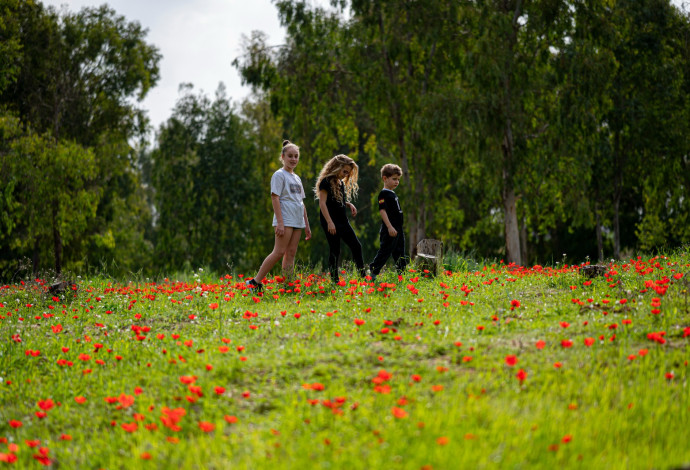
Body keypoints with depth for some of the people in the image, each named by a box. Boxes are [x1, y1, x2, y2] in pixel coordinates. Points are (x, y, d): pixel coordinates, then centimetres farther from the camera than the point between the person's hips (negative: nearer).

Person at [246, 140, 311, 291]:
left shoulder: (296, 178, 20)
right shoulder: (279, 175, -3)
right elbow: (275, 198, -11)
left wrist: (307, 225, 20)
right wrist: (280, 222, -19)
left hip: (297, 221, 8)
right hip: (285, 219, -8)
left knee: (291, 253, 3)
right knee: (279, 252, -13)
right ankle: (255, 282, -10)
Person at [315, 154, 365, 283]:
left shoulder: (341, 183, 15)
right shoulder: (326, 182, -10)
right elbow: (322, 203, -16)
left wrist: (349, 204, 3)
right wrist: (329, 222, -23)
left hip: (343, 222, 8)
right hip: (331, 222, -8)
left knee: (356, 246, 3)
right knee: (334, 251, -5)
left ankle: (363, 277, 8)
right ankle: (334, 280, 0)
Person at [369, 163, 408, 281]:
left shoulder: (392, 194, 18)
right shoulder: (384, 193, -11)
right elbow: (382, 210, -19)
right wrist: (389, 227, -24)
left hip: (397, 231, 9)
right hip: (389, 231, -9)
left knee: (400, 254, 12)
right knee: (385, 252, -8)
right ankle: (372, 273, -1)